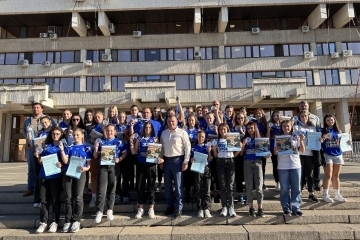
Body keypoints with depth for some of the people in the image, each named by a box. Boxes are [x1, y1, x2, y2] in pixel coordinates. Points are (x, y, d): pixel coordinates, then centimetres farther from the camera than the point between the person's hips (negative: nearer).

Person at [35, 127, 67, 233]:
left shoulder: (63, 146, 3)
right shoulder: (46, 146, 14)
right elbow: (40, 160, 18)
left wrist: (61, 149, -17)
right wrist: (39, 158, -4)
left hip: (55, 175, -4)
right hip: (44, 175, 4)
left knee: (55, 199, 2)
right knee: (43, 199, 6)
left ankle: (55, 222, 8)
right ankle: (43, 222, 13)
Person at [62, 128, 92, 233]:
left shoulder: (87, 148, 7)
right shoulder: (69, 147, 13)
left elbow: (89, 164, 4)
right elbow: (65, 161, 2)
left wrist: (85, 168, -17)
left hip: (80, 173, -2)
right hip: (68, 173, 2)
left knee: (78, 197, -3)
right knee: (68, 198, 4)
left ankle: (76, 220, 5)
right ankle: (68, 221, 11)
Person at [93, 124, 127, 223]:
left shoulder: (118, 142, 6)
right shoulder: (101, 142, 8)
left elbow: (125, 153, 6)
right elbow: (95, 156, 8)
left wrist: (119, 159, -10)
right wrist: (95, 148, -10)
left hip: (113, 167, 0)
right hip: (103, 167, 0)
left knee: (112, 189, 7)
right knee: (101, 190, -5)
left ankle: (110, 210, 17)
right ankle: (99, 212, 1)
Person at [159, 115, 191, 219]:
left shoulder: (182, 132, -6)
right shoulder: (163, 133, 10)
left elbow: (187, 147, -8)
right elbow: (161, 147, 15)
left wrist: (185, 161, -12)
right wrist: (161, 159, 9)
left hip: (177, 160, -5)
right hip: (166, 160, 5)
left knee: (178, 185, -1)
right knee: (167, 184, 12)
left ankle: (179, 208, 11)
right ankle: (170, 205, 26)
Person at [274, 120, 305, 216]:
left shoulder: (296, 137, 7)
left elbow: (302, 151, 2)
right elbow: (275, 152, 1)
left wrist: (301, 140, -11)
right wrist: (276, 149, -21)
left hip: (296, 165, 1)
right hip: (283, 166, -1)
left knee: (296, 188, 5)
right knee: (285, 188, 3)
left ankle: (296, 208, 13)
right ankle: (286, 208, 12)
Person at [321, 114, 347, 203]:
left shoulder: (338, 131, 13)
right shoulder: (323, 131, -1)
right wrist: (322, 139, -24)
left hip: (338, 155, 5)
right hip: (327, 155, -4)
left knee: (336, 176, 11)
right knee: (328, 175, -7)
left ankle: (337, 195, 19)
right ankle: (325, 195, -2)